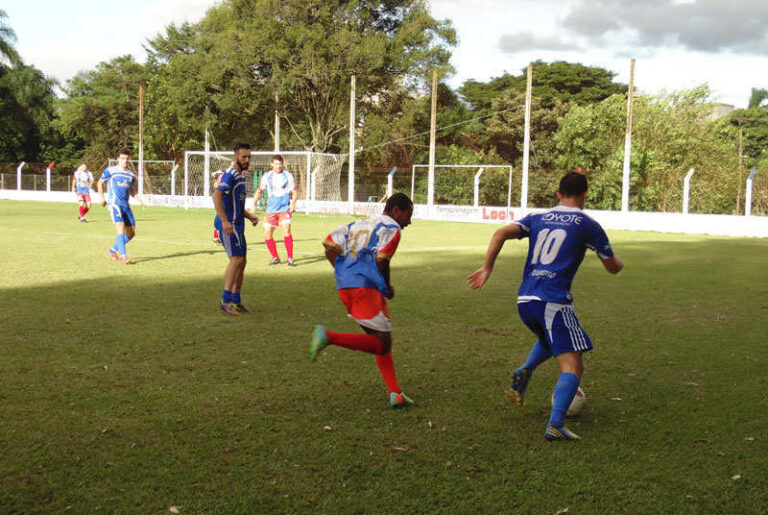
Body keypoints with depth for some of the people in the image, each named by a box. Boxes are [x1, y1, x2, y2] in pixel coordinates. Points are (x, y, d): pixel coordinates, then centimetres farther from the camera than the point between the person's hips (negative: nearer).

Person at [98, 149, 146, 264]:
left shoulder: (131, 175, 15)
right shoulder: (110, 171, 0)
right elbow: (100, 182, 11)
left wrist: (141, 201, 13)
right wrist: (102, 198, 3)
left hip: (126, 206, 6)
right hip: (115, 204, -6)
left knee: (131, 233, 4)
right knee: (121, 228, -22)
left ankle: (112, 251, 22)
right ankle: (123, 256, -23)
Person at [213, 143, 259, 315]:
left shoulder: (241, 175, 19)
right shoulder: (230, 174, -12)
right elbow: (216, 195, -25)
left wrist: (249, 216, 15)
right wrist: (225, 221, -31)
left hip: (237, 225, 10)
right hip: (229, 224, -10)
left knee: (241, 262, 10)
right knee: (236, 259, -15)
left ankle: (236, 302, 16)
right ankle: (225, 300, -14)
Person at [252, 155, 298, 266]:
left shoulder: (288, 176, 0)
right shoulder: (267, 176, 7)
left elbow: (295, 192, 1)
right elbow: (259, 190, 18)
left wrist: (293, 203, -17)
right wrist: (254, 203, 5)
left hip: (285, 208, -4)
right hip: (271, 210, 4)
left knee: (286, 230, -23)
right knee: (267, 235, 0)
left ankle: (290, 258, -15)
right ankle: (275, 258, 19)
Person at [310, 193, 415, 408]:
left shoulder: (359, 224, 25)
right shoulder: (392, 228, 2)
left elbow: (330, 245, 15)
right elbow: (381, 260, -10)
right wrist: (388, 287, 6)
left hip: (344, 286, 9)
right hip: (366, 287, -9)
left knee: (382, 341, 14)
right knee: (382, 344, -8)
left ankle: (395, 393, 7)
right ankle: (328, 336, -20)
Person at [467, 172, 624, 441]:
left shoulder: (538, 219, 15)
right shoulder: (588, 225, 5)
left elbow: (501, 233, 1)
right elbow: (613, 267, 12)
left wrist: (486, 268, 3)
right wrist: (618, 260, 35)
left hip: (524, 300, 6)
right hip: (554, 301, -6)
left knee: (550, 341, 34)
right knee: (573, 366, -2)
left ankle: (524, 372, 9)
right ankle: (555, 424, -19)